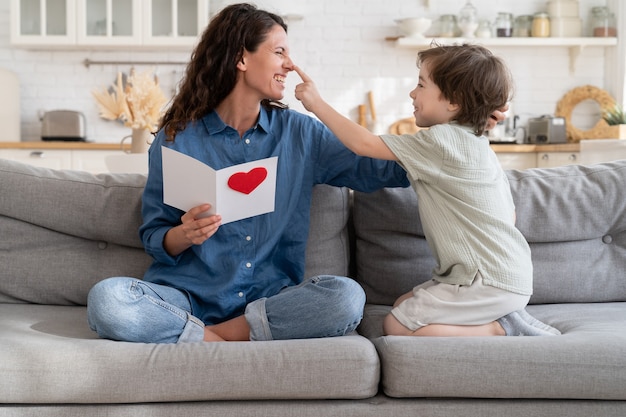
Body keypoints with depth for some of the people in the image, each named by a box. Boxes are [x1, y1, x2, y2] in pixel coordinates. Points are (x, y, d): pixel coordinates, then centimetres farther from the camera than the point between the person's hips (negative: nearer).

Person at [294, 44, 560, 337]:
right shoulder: (478, 145, 13)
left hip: (490, 284, -10)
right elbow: (509, 215, 16)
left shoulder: (440, 140, -15)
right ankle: (504, 317, 8)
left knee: (396, 326, -7)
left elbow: (363, 144, -15)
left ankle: (501, 329, -7)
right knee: (403, 304, 18)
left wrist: (317, 104, -6)